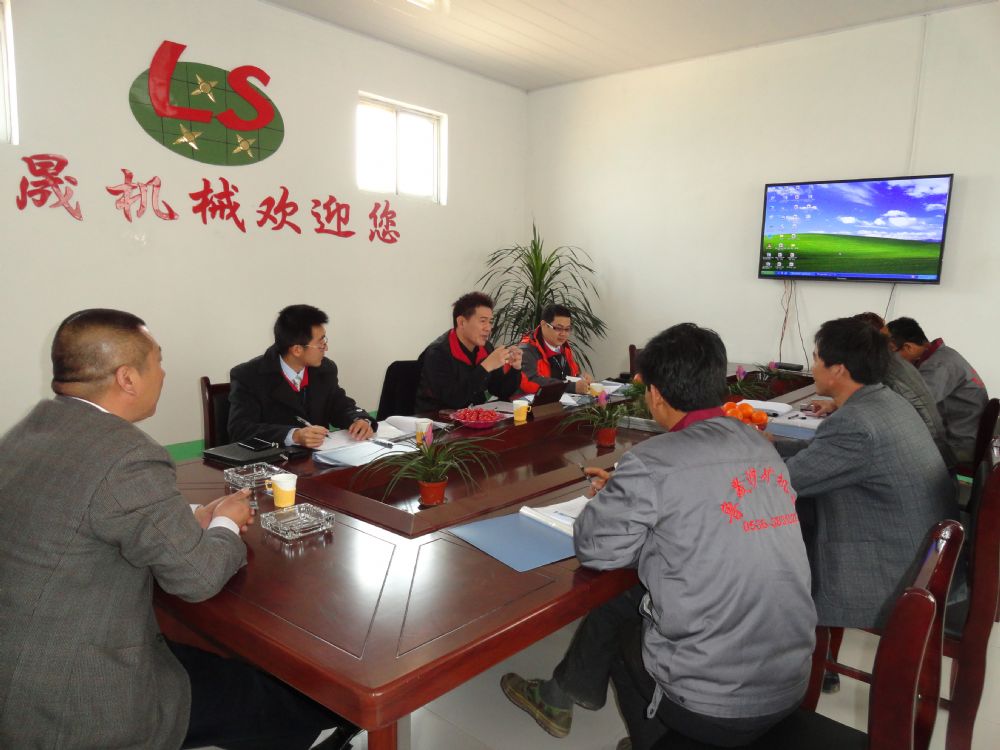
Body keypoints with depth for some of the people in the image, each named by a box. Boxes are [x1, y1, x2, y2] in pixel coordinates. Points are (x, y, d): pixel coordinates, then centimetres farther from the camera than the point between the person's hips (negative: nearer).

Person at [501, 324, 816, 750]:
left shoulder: (654, 462, -20)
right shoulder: (761, 446, 2)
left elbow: (595, 548, -11)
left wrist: (614, 500, 7)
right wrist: (627, 494, 16)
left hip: (712, 706, -6)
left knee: (616, 607, 22)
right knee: (628, 597, 22)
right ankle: (558, 698, 42)